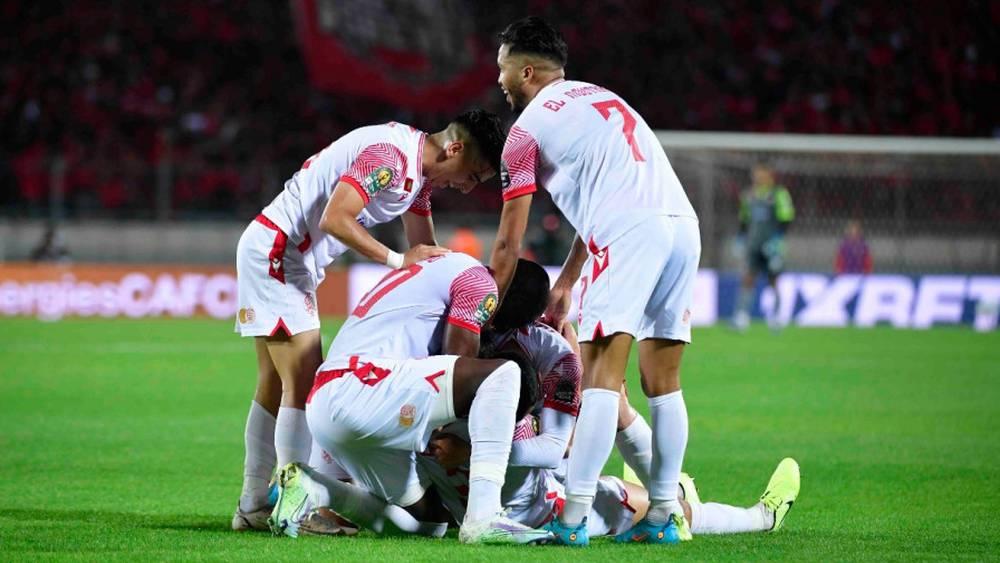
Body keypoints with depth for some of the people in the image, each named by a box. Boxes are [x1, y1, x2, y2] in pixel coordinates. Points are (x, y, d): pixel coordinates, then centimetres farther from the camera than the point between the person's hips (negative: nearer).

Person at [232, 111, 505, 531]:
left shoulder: (420, 171, 10)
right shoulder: (390, 155, -22)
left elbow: (426, 253, 17)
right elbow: (335, 219, -28)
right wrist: (398, 259, -25)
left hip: (283, 255, 11)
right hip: (276, 248, -11)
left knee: (276, 386, 12)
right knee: (304, 382, -13)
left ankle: (253, 506, 17)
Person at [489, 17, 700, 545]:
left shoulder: (528, 129, 8)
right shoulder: (601, 97, 30)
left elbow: (509, 244, 11)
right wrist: (565, 283, 40)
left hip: (630, 232, -7)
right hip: (682, 222, 7)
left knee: (602, 375, -12)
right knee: (663, 382, 11)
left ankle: (573, 517, -18)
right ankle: (664, 514, 11)